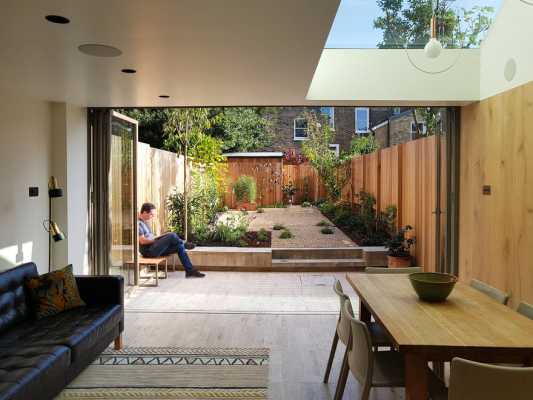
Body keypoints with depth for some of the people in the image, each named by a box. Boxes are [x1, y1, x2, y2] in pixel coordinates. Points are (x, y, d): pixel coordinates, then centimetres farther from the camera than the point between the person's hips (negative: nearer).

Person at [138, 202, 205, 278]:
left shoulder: (144, 222, 18)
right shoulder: (138, 223, -13)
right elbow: (142, 241, -21)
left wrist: (157, 238, 5)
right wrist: (156, 239, -13)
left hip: (154, 248, 10)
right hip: (149, 251, -10)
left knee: (179, 246, -3)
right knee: (172, 236, -24)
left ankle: (190, 270, -2)